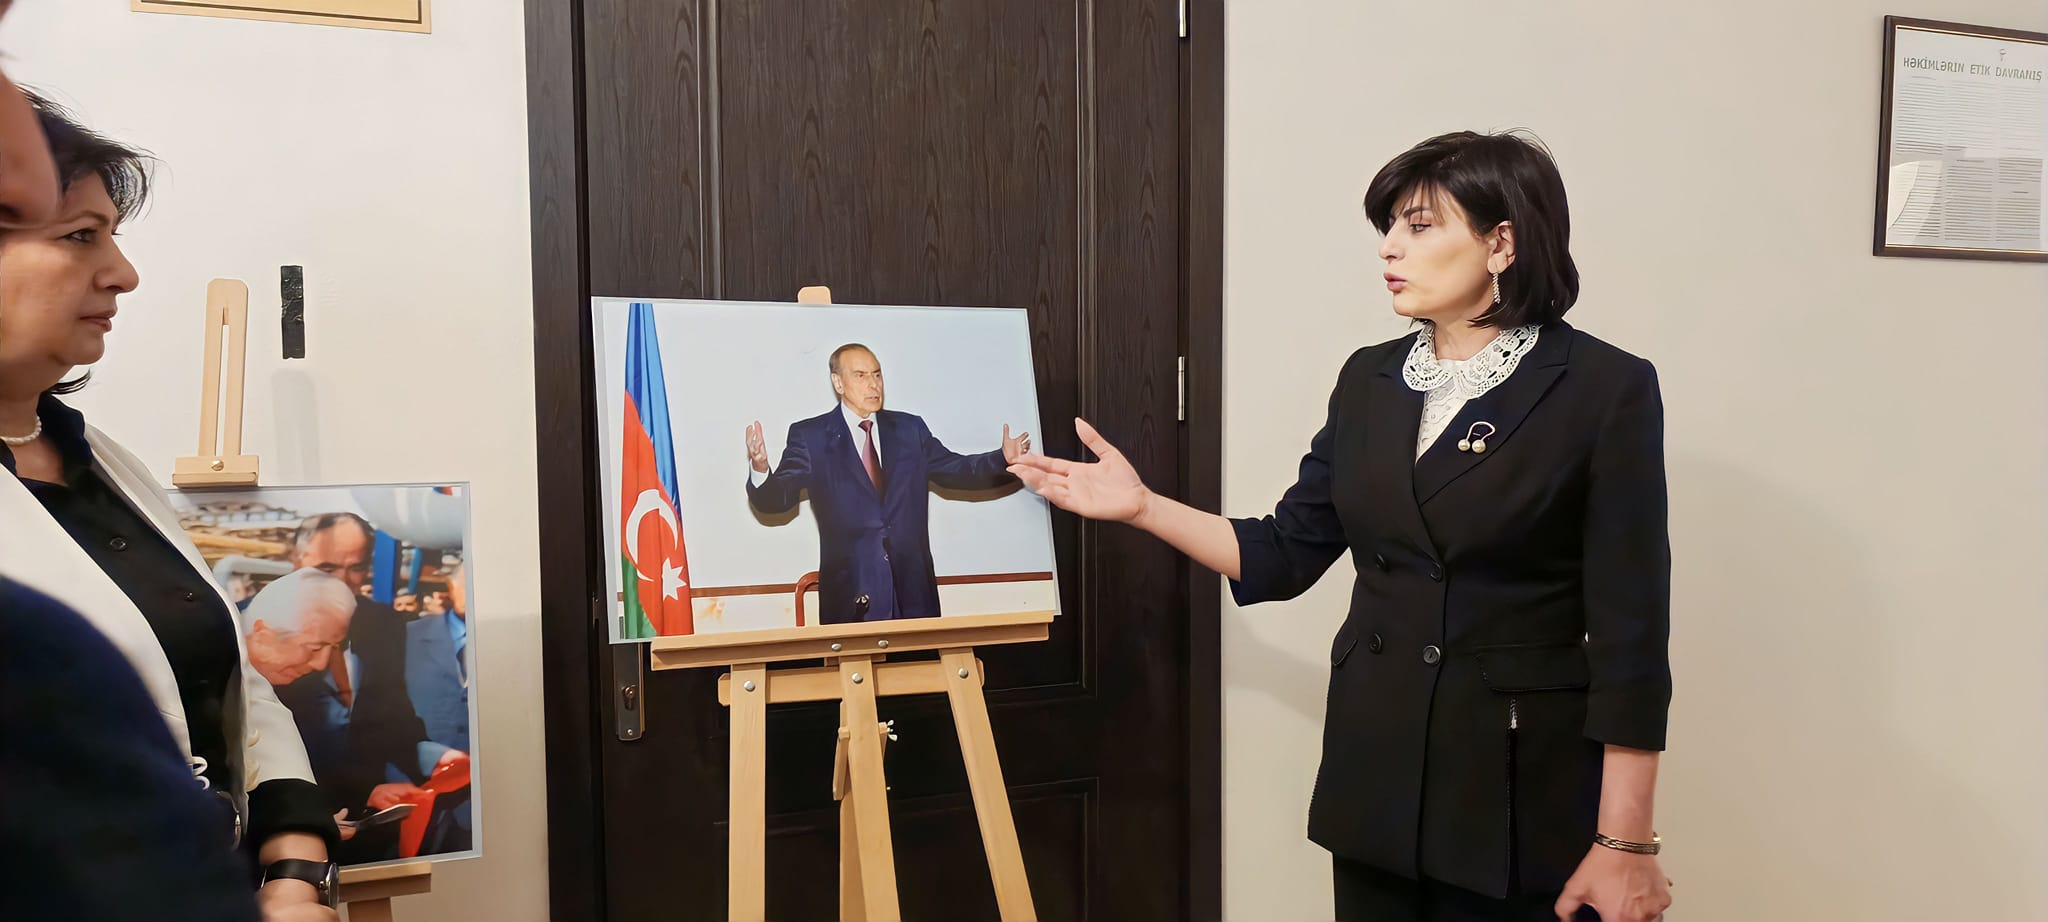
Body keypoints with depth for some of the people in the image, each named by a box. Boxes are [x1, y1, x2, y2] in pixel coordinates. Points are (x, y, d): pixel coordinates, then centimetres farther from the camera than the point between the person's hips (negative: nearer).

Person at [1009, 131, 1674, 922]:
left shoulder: (1605, 389, -10)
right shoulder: (1369, 381, 5)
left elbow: (1628, 631, -12)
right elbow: (1284, 556, 8)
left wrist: (1623, 841, -13)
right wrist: (1141, 506, -1)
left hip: (1524, 783, -4)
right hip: (1374, 773, 5)